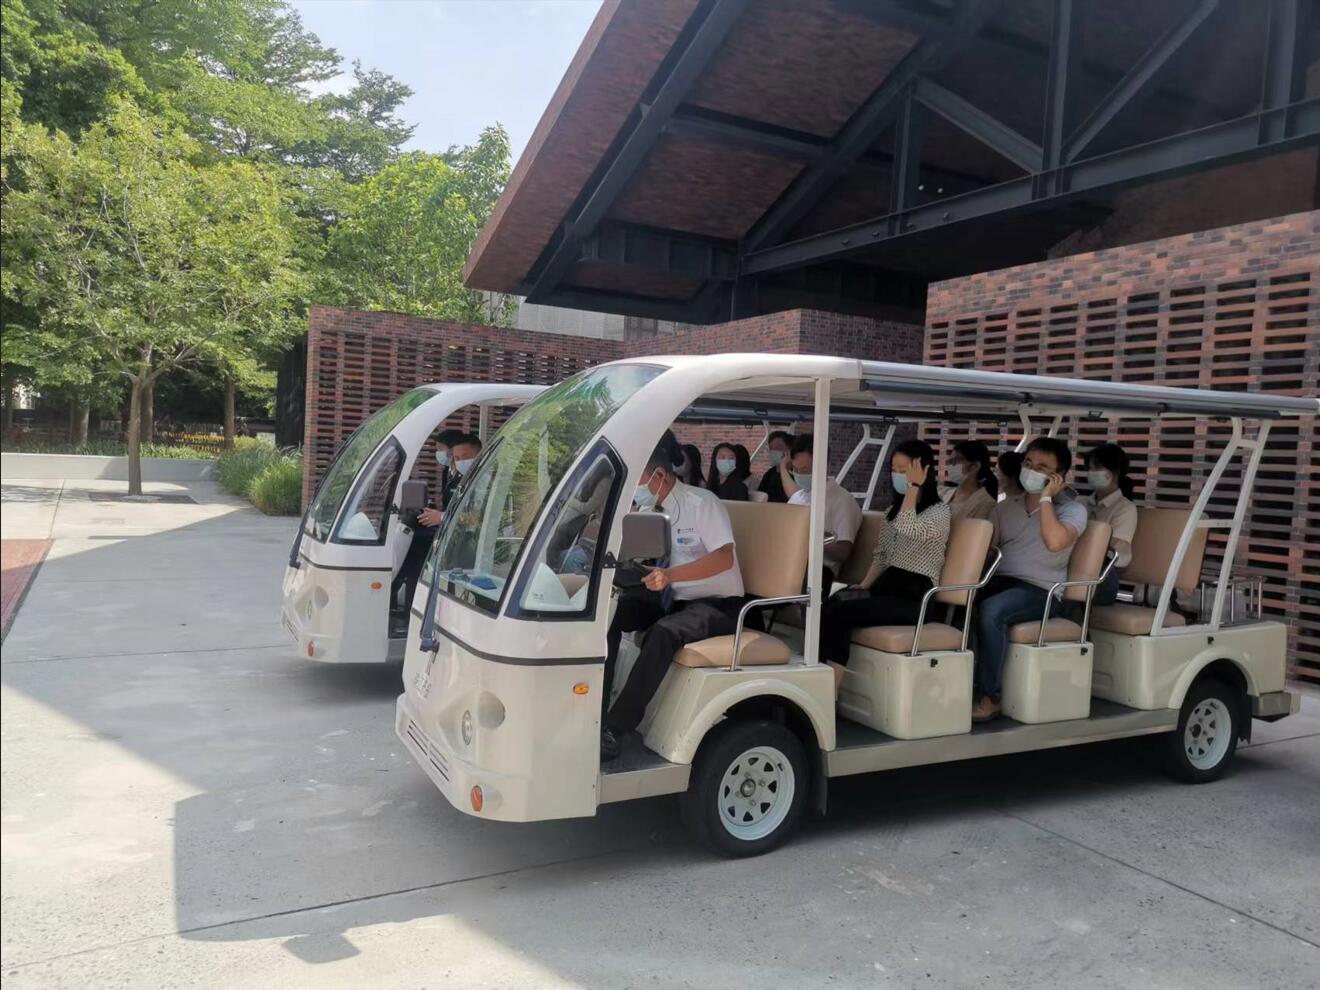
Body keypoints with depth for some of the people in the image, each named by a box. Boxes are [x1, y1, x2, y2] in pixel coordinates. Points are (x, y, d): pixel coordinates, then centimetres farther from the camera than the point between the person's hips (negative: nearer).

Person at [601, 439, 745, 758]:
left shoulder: (701, 503, -15)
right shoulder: (649, 509, 6)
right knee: (608, 611, -17)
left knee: (663, 632, -35)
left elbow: (724, 558, -25)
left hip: (716, 604, -7)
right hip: (669, 598, 7)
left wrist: (671, 574, -37)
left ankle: (614, 730, -31)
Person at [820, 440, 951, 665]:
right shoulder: (894, 510, 21)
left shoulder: (940, 511, -3)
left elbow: (907, 529, -24)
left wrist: (913, 486, -13)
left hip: (914, 597, -7)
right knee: (829, 605, -24)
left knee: (839, 613, -29)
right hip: (886, 588, 7)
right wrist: (863, 586, 4)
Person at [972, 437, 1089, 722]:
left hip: (1039, 591, -5)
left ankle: (989, 698, -23)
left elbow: (1055, 542, -20)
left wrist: (1045, 498, -11)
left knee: (991, 610, -35)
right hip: (998, 581, 5)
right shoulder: (1006, 506, 18)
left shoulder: (1072, 509, 2)